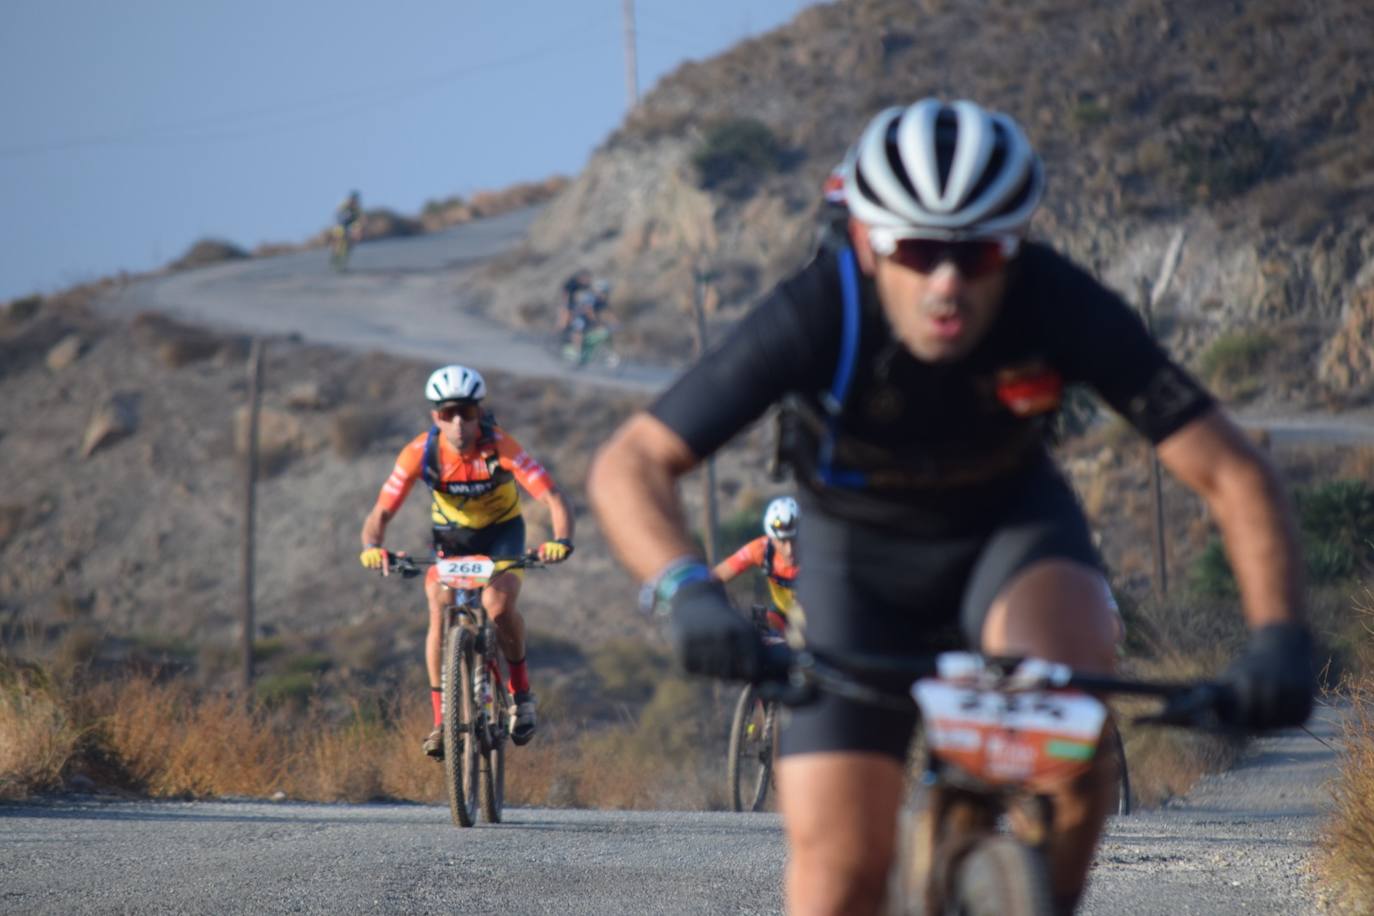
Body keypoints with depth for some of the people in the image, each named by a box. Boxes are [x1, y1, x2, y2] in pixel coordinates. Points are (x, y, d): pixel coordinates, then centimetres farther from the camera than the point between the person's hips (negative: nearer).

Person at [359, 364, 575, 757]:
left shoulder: (499, 446, -29)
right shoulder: (421, 452, -24)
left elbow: (552, 496, -34)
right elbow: (382, 512, -24)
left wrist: (561, 540, -53)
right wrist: (372, 547, -46)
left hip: (502, 532, -2)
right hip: (451, 536, 2)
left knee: (498, 606, -27)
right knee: (439, 611, -22)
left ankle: (521, 690, -1)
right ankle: (441, 719, -13)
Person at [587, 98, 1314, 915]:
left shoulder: (1061, 307, -30)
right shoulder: (815, 318, -33)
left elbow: (1232, 472, -28)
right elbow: (630, 464, -35)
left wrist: (1278, 638, -43)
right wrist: (688, 592, -54)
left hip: (1012, 523, 0)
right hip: (860, 552, 0)